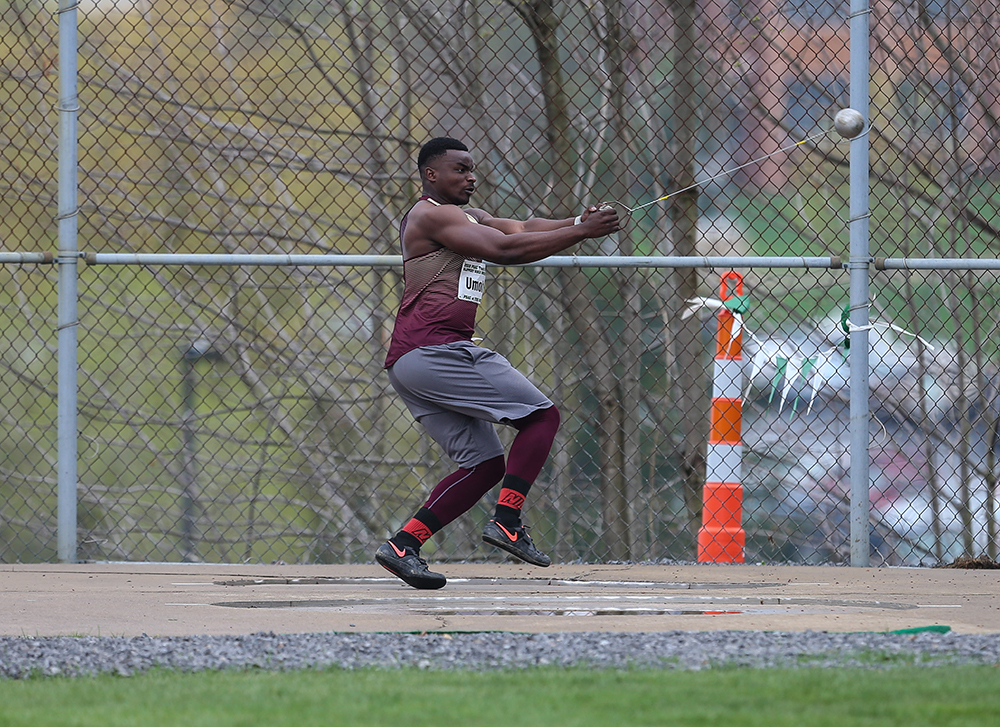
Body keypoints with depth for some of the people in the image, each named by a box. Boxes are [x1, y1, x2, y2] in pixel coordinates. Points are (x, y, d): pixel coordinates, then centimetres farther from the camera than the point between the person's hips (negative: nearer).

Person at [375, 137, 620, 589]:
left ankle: (403, 545, 0)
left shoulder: (465, 217, 27)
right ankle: (507, 522, -15)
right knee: (541, 415, -7)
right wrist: (580, 233, -16)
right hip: (433, 349, -10)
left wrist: (575, 225, -6)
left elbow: (524, 228, 13)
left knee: (485, 464, 7)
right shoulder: (432, 215, -5)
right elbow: (503, 249, -17)